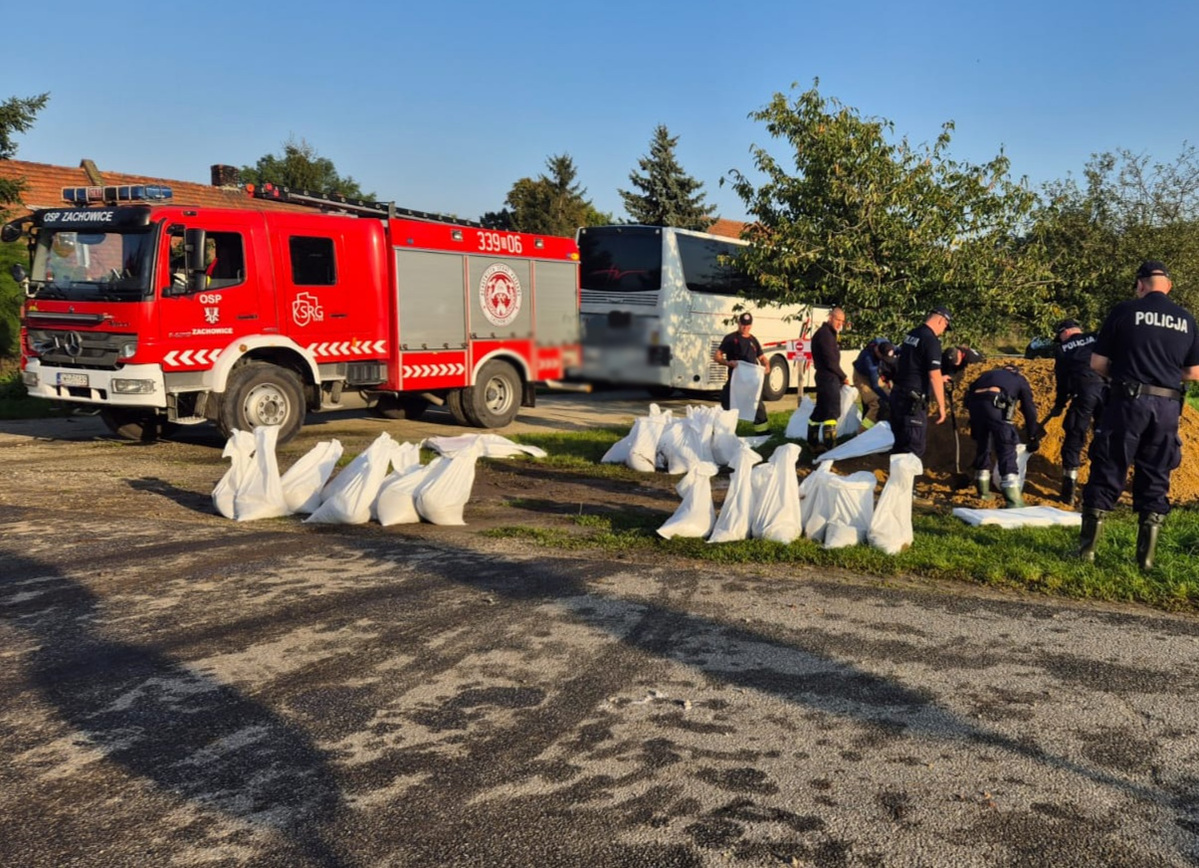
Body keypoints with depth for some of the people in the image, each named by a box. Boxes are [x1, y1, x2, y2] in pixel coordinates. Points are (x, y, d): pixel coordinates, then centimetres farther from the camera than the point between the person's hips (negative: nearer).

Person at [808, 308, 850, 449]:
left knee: (821, 410, 14)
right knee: (833, 411, -12)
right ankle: (830, 445, -13)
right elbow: (830, 361, -19)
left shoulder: (829, 333, 19)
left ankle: (813, 442, 21)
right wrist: (843, 377, -9)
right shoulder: (825, 334, -14)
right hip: (829, 377, -10)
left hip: (827, 377, 10)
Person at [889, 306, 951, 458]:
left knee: (901, 442, 17)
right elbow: (934, 376, -19)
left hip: (897, 393, 9)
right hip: (912, 400, -9)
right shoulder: (931, 340, -15)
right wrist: (941, 406, -14)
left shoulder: (911, 334, 12)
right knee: (915, 446, -5)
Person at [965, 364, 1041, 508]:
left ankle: (983, 490, 33)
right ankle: (1013, 499, -13)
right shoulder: (1020, 380, 29)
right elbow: (1029, 410, 22)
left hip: (974, 402, 4)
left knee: (982, 446, 22)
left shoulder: (991, 373, 39)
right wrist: (1033, 438, 28)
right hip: (996, 404, -4)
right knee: (1007, 450, -3)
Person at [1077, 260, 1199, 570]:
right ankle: (1146, 556, 13)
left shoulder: (1124, 311, -2)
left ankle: (1087, 548, 7)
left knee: (1107, 473, 5)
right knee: (1155, 480, 11)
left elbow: (1097, 363, -2)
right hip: (1168, 407, 3)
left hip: (1128, 402, -3)